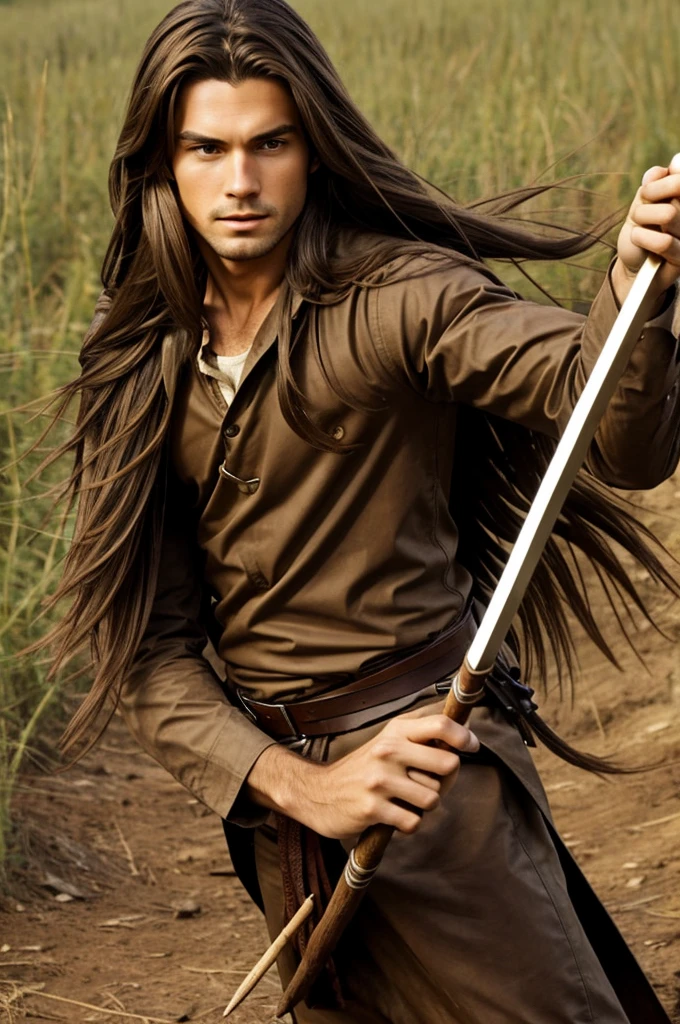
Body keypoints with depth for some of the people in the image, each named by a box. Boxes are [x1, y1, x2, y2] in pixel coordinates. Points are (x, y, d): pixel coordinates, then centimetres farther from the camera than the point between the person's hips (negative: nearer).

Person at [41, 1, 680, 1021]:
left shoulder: (398, 296, -14)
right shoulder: (137, 360, 1)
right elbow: (144, 644, -1)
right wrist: (295, 782, -15)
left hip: (433, 766, -5)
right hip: (268, 793, 5)